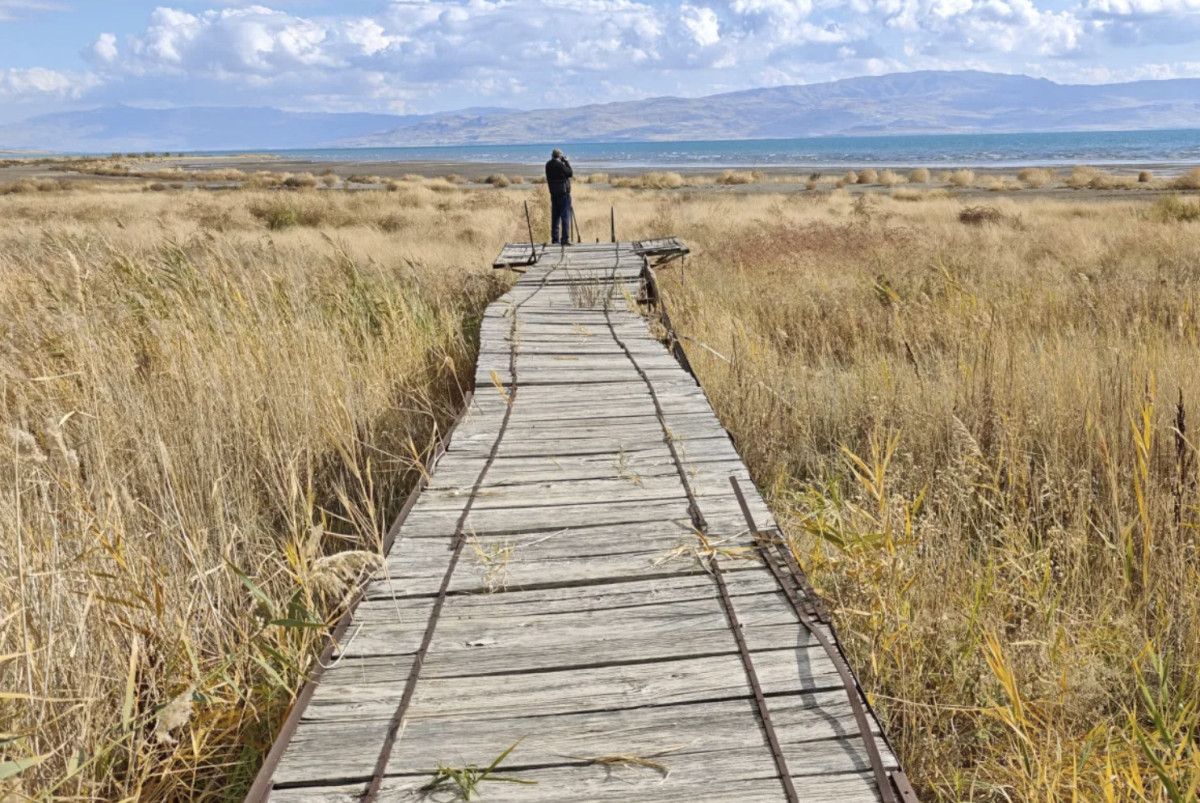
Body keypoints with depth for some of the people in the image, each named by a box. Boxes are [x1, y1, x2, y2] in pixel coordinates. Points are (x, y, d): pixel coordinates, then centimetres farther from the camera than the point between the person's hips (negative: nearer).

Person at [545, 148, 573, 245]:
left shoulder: (548, 165, 4)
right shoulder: (560, 164, -16)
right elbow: (570, 173, -8)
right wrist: (566, 161, -1)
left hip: (554, 194, 7)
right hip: (564, 193, -7)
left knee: (555, 217, 11)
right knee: (565, 216, -3)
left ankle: (555, 239, 14)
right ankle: (565, 239, -6)